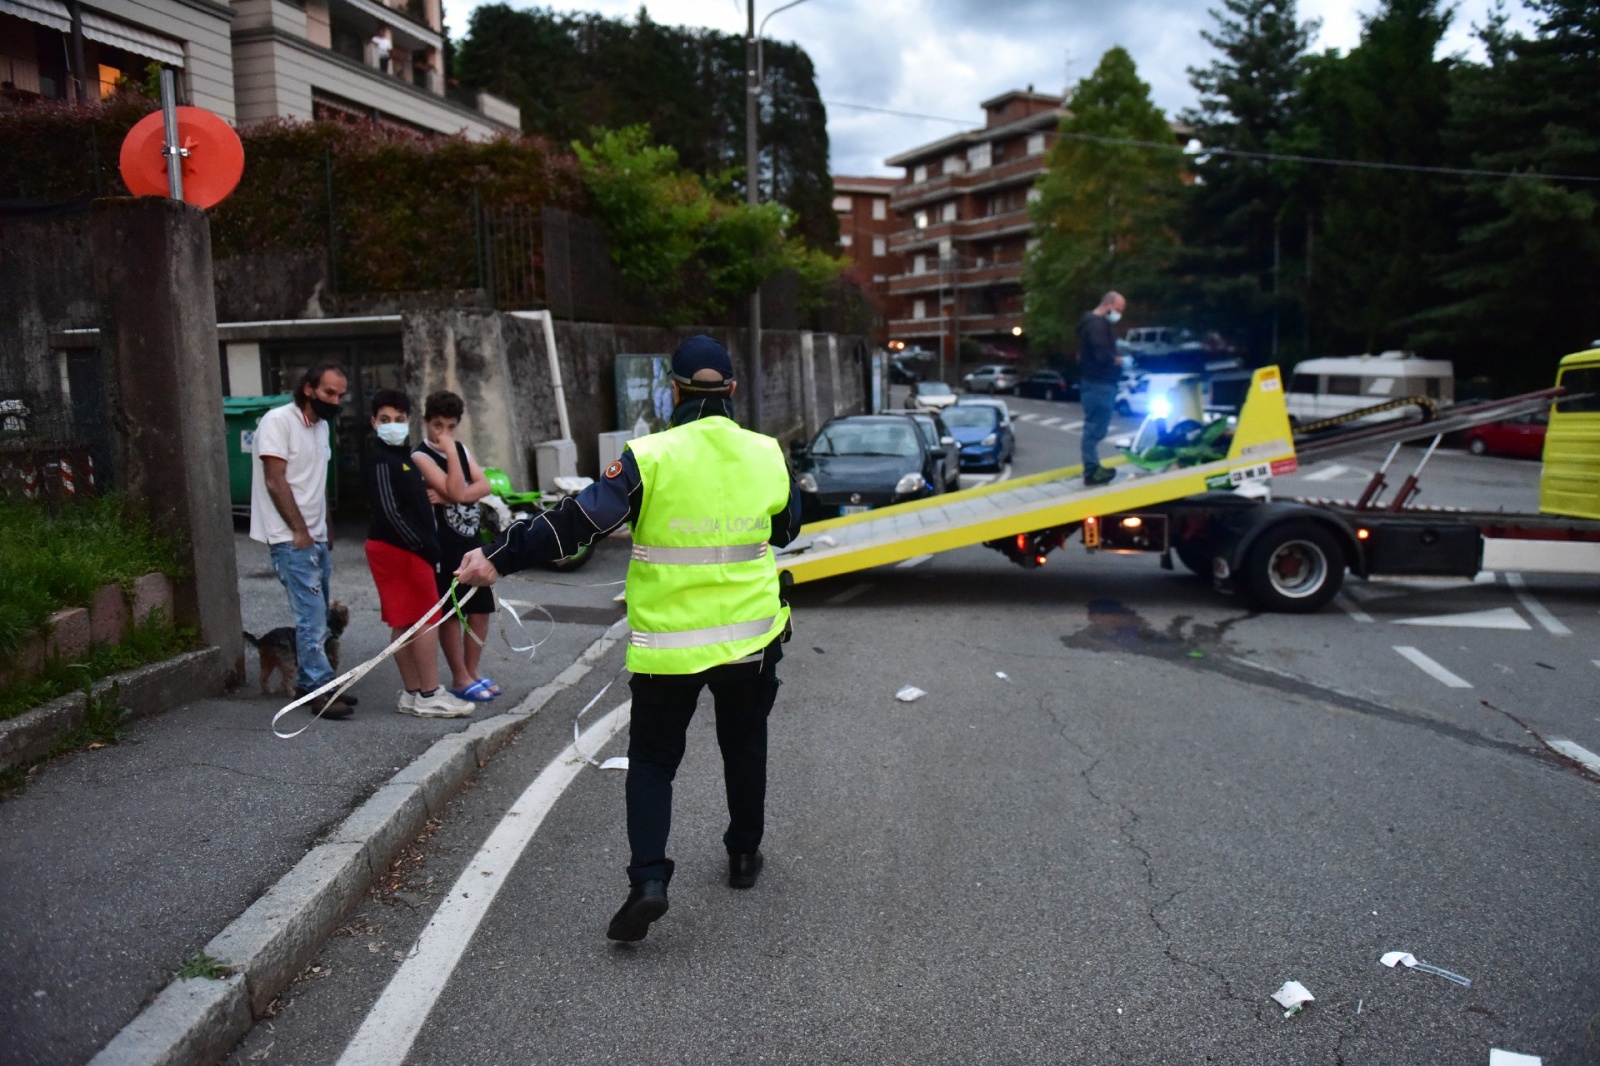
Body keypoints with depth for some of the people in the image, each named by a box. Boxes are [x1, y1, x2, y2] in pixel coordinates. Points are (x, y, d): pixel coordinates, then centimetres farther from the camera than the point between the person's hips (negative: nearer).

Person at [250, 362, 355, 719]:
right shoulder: (279, 421, -10)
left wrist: (324, 532, 14)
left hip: (316, 537, 8)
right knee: (311, 616, -11)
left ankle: (308, 682, 20)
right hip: (290, 539, -8)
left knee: (317, 616, 11)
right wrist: (300, 532, -14)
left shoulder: (321, 425, 15)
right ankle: (323, 690, -9)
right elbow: (275, 481, -15)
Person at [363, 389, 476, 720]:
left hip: (399, 548, 9)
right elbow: (388, 510, -20)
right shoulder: (381, 459, -14)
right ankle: (429, 696, -2)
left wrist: (427, 544, 7)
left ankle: (413, 694, 17)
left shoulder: (400, 455, 16)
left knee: (405, 624, 11)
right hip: (401, 548, -9)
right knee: (427, 620, -7)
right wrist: (424, 546, -19)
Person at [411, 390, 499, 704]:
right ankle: (460, 679, 11)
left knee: (481, 609, 10)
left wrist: (448, 497, -15)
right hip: (444, 544, -7)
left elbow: (484, 486, -1)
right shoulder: (421, 457, -8)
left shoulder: (462, 449, 13)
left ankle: (472, 672, 22)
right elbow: (457, 492, -20)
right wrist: (449, 451, -17)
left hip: (473, 539, 7)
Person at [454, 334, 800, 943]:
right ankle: (744, 854, 37)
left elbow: (576, 523, -17)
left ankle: (648, 877, -2)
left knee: (652, 760, 11)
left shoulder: (650, 458, -15)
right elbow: (786, 528, 13)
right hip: (752, 637, 3)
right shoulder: (767, 455, -3)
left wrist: (499, 559, -9)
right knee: (744, 747, 24)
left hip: (667, 644, -3)